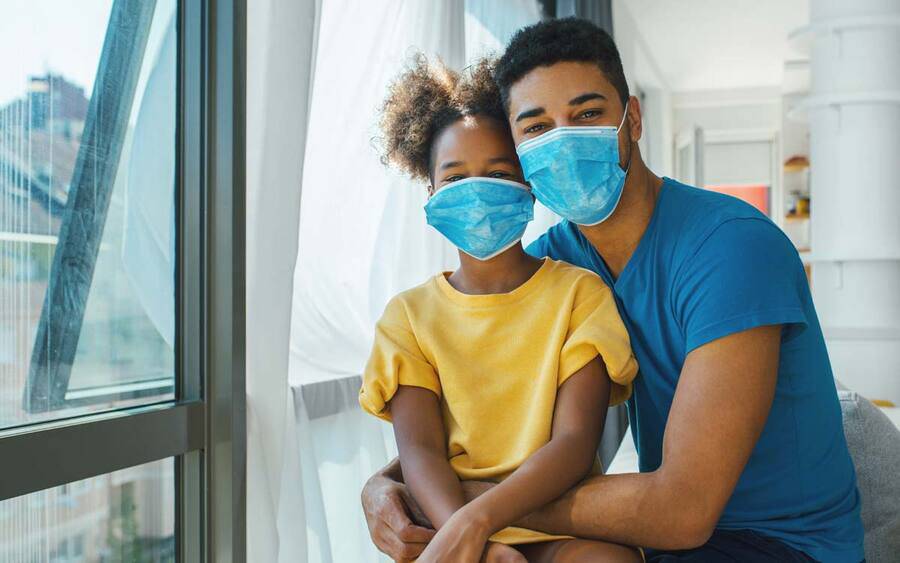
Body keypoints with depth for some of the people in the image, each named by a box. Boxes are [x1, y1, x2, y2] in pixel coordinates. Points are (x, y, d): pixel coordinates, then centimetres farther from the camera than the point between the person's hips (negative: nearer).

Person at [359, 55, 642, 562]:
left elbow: (576, 442, -6)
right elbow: (420, 449, -3)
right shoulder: (409, 315, 10)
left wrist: (475, 520, -23)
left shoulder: (580, 292, 5)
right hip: (449, 518, 1)